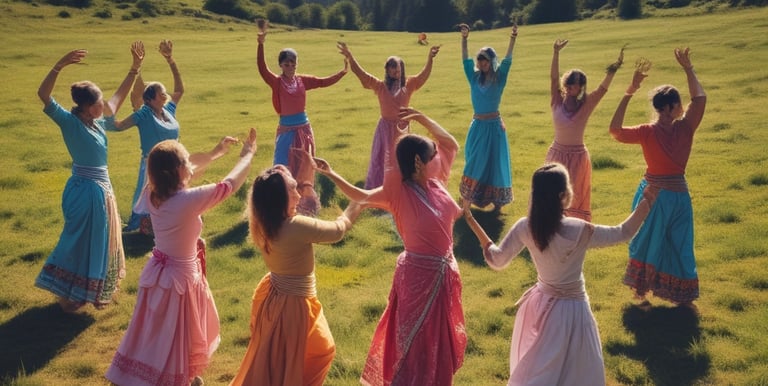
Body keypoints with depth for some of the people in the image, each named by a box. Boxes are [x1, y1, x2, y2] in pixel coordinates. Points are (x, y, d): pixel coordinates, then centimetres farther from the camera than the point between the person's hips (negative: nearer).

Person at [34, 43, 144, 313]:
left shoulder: (98, 123, 3)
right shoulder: (71, 123, -17)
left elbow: (119, 96, 17)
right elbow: (43, 95, -31)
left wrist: (135, 68, 14)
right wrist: (60, 66, -41)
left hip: (101, 188, 9)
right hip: (85, 191, -9)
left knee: (101, 241, 20)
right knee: (81, 241, 3)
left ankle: (90, 291, 38)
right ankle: (69, 295, 19)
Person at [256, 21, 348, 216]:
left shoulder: (303, 80, 2)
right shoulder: (276, 82, -11)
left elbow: (325, 82, 7)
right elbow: (262, 68, -26)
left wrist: (343, 72, -1)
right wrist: (261, 43, -38)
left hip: (304, 129, 4)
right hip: (286, 130, -4)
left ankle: (306, 204, 29)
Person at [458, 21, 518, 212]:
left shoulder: (499, 78, -4)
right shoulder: (474, 77, 3)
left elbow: (507, 61, -15)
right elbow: (465, 60, -2)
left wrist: (512, 40, -28)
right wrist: (464, 39, -13)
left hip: (494, 126, -2)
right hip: (477, 125, 3)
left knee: (495, 162, 3)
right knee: (474, 163, 6)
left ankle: (497, 200, 10)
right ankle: (469, 197, 13)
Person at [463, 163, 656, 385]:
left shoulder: (525, 228, -16)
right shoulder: (581, 231, -26)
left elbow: (497, 260, -4)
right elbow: (623, 233, -10)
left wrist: (471, 221, 1)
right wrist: (646, 201, -2)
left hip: (539, 304, 4)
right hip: (570, 309, -4)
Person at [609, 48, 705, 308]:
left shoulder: (648, 132, -18)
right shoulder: (685, 128, -16)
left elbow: (615, 129, -16)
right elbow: (700, 98, -6)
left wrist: (629, 93, -18)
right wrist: (688, 68, 0)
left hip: (652, 193, 0)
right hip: (678, 194, 0)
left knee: (646, 241, 17)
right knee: (678, 245, 14)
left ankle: (641, 289, 25)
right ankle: (683, 296, 22)